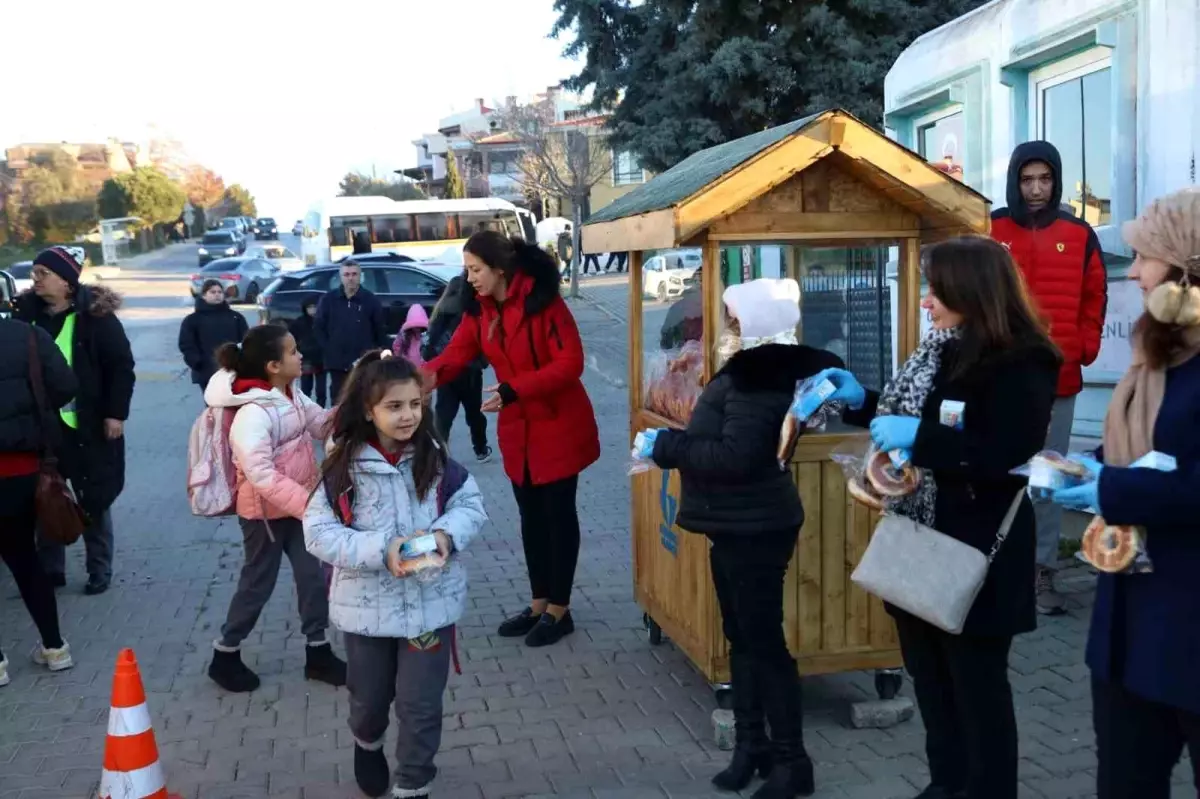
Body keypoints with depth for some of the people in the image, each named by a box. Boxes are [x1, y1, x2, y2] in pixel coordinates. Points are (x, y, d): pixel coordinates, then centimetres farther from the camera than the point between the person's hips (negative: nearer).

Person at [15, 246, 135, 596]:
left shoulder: (95, 315, -9)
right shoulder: (27, 312, 3)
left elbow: (122, 365, -7)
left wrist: (116, 413, -12)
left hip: (87, 424, -4)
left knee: (93, 500, 7)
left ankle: (100, 570, 19)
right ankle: (50, 569, 24)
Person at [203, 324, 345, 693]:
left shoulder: (291, 395, -2)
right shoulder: (252, 414, -28)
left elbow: (323, 424, 4)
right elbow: (262, 477, -33)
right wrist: (309, 503, -34)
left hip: (299, 503, 7)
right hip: (266, 510, -7)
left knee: (314, 575, 9)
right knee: (258, 583, 8)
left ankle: (318, 652, 22)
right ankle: (225, 655, 28)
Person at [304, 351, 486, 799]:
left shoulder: (433, 457, -8)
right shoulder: (344, 467, -13)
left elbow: (472, 505, 1)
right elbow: (319, 533, -14)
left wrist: (446, 533, -19)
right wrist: (380, 550, -25)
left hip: (430, 601, 0)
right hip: (367, 605, 0)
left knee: (421, 704, 7)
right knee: (370, 696, 22)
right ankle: (367, 745, 56)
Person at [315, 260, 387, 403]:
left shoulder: (371, 300, 1)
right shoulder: (328, 299, 4)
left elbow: (380, 330, 2)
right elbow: (318, 327, 8)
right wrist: (327, 349, 1)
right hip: (337, 362, 2)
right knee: (338, 401, 8)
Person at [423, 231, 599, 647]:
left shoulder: (543, 301, -20)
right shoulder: (479, 309, 2)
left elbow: (571, 363, -23)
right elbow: (457, 352, -6)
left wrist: (514, 389, -29)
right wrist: (427, 375, -28)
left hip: (558, 425, -7)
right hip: (517, 429, 7)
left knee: (558, 514, 4)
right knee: (531, 516, 15)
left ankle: (559, 610, 16)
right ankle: (539, 603, 28)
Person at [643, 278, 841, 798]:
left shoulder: (758, 382, -22)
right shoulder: (751, 373, 10)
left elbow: (733, 456, -29)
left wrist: (666, 444, -21)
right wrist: (670, 447, 2)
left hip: (755, 528, -10)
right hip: (736, 524, 10)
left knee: (764, 642, -2)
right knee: (742, 637, 17)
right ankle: (753, 743, 29)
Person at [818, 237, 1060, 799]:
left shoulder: (1020, 365, -16)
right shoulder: (940, 353, 9)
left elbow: (1005, 456, -28)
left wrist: (919, 436, -28)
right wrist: (861, 401, 12)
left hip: (974, 552, -9)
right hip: (920, 544, 9)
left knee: (976, 684, 6)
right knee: (929, 676, 19)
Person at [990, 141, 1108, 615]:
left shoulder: (1080, 235, 6)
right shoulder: (989, 231, -1)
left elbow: (1094, 299, 11)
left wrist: (1085, 349, 0)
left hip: (1059, 380, 2)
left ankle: (1043, 572, 16)